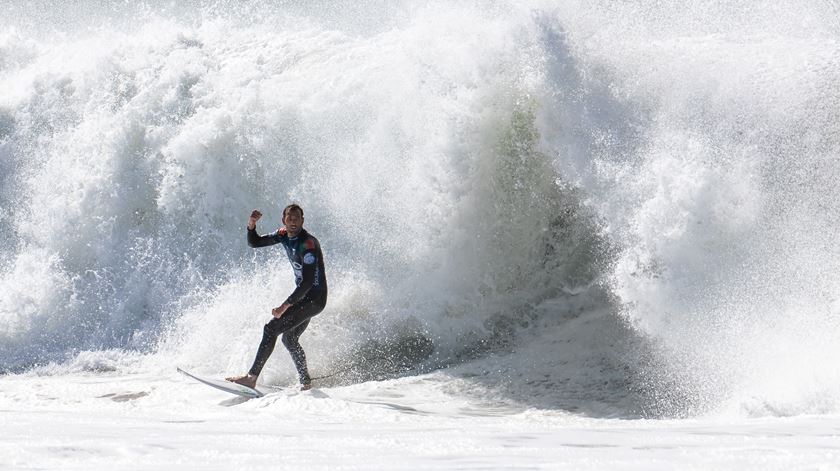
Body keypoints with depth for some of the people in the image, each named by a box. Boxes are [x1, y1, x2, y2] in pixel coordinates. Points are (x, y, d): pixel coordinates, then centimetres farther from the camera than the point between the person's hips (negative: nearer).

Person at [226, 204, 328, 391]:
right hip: (304, 295, 10)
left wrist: (285, 306, -30)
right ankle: (305, 381, 28)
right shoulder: (284, 235, 3)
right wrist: (251, 225, -10)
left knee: (271, 328, -16)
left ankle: (251, 377, -18)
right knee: (289, 338, 18)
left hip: (314, 297, -10)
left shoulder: (307, 244, -23)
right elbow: (254, 243, 11)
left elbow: (308, 282, -28)